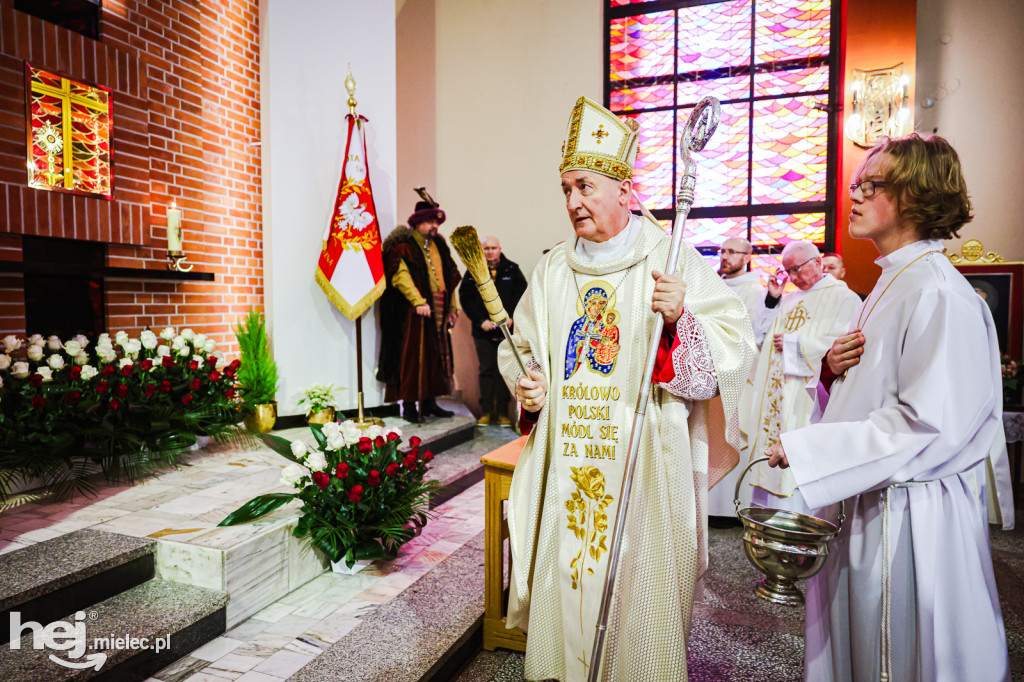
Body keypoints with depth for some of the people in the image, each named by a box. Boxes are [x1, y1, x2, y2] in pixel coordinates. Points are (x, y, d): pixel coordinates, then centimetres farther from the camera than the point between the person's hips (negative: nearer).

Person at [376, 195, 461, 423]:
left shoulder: (439, 246, 17)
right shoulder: (404, 247, -6)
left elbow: (450, 278, 21)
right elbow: (400, 276, -18)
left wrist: (452, 307, 17)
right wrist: (419, 302, -27)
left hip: (437, 313, 7)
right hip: (413, 314, -7)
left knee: (435, 357, 9)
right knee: (412, 357, -5)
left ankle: (429, 402, 19)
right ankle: (409, 406, 2)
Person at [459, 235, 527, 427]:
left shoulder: (512, 270, 4)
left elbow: (521, 295, 4)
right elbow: (466, 298, 0)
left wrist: (511, 317, -9)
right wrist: (481, 321, -9)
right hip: (483, 330, 0)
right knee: (486, 370, 6)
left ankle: (502, 412, 13)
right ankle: (486, 411, 14)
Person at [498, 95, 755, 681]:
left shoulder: (673, 260, -4)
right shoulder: (553, 270, 10)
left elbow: (735, 347, -10)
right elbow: (519, 346, 20)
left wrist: (681, 318, -28)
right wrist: (526, 386, 0)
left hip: (646, 460, -3)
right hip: (566, 459, 4)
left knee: (642, 583, 8)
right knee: (565, 579, 13)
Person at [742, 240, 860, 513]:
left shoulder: (843, 299, -2)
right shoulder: (788, 299, 17)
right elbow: (761, 336, 13)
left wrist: (793, 343, -12)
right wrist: (771, 299, 4)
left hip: (806, 399, -6)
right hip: (774, 396, 6)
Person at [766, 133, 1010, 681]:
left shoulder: (937, 293, -18)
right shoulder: (890, 286, 11)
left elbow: (928, 424, -25)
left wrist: (803, 449, -24)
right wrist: (834, 369, -3)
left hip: (911, 516, -9)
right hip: (864, 504, 9)